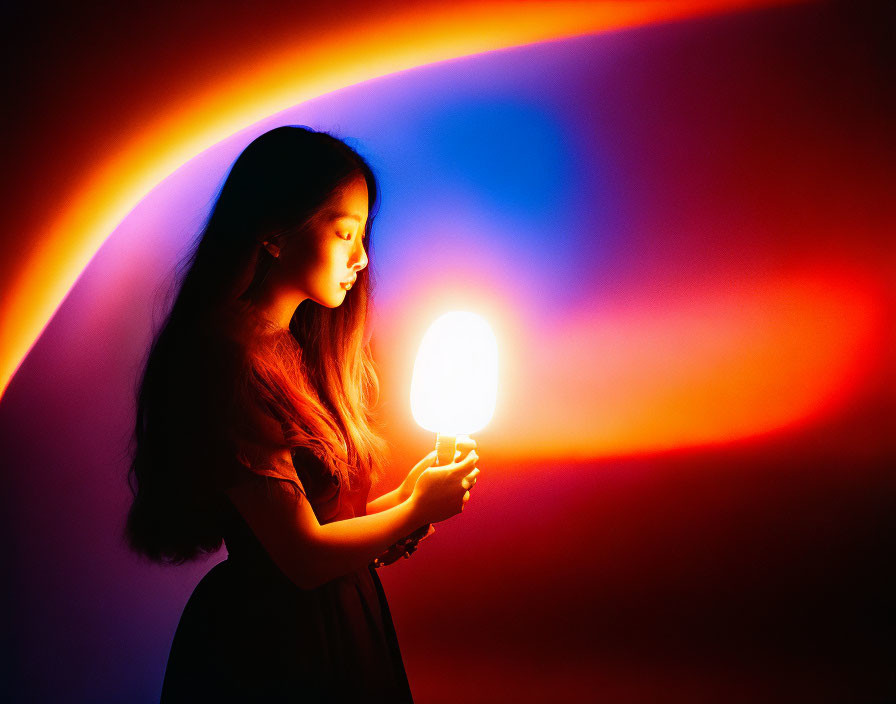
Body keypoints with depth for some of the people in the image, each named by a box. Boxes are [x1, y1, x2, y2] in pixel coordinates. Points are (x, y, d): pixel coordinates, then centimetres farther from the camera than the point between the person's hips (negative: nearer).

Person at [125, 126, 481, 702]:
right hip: (268, 652, -8)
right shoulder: (228, 359, -23)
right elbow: (304, 554, -22)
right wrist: (417, 510, -8)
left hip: (336, 621, 9)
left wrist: (401, 498, -9)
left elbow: (318, 509, 7)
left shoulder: (298, 347, 6)